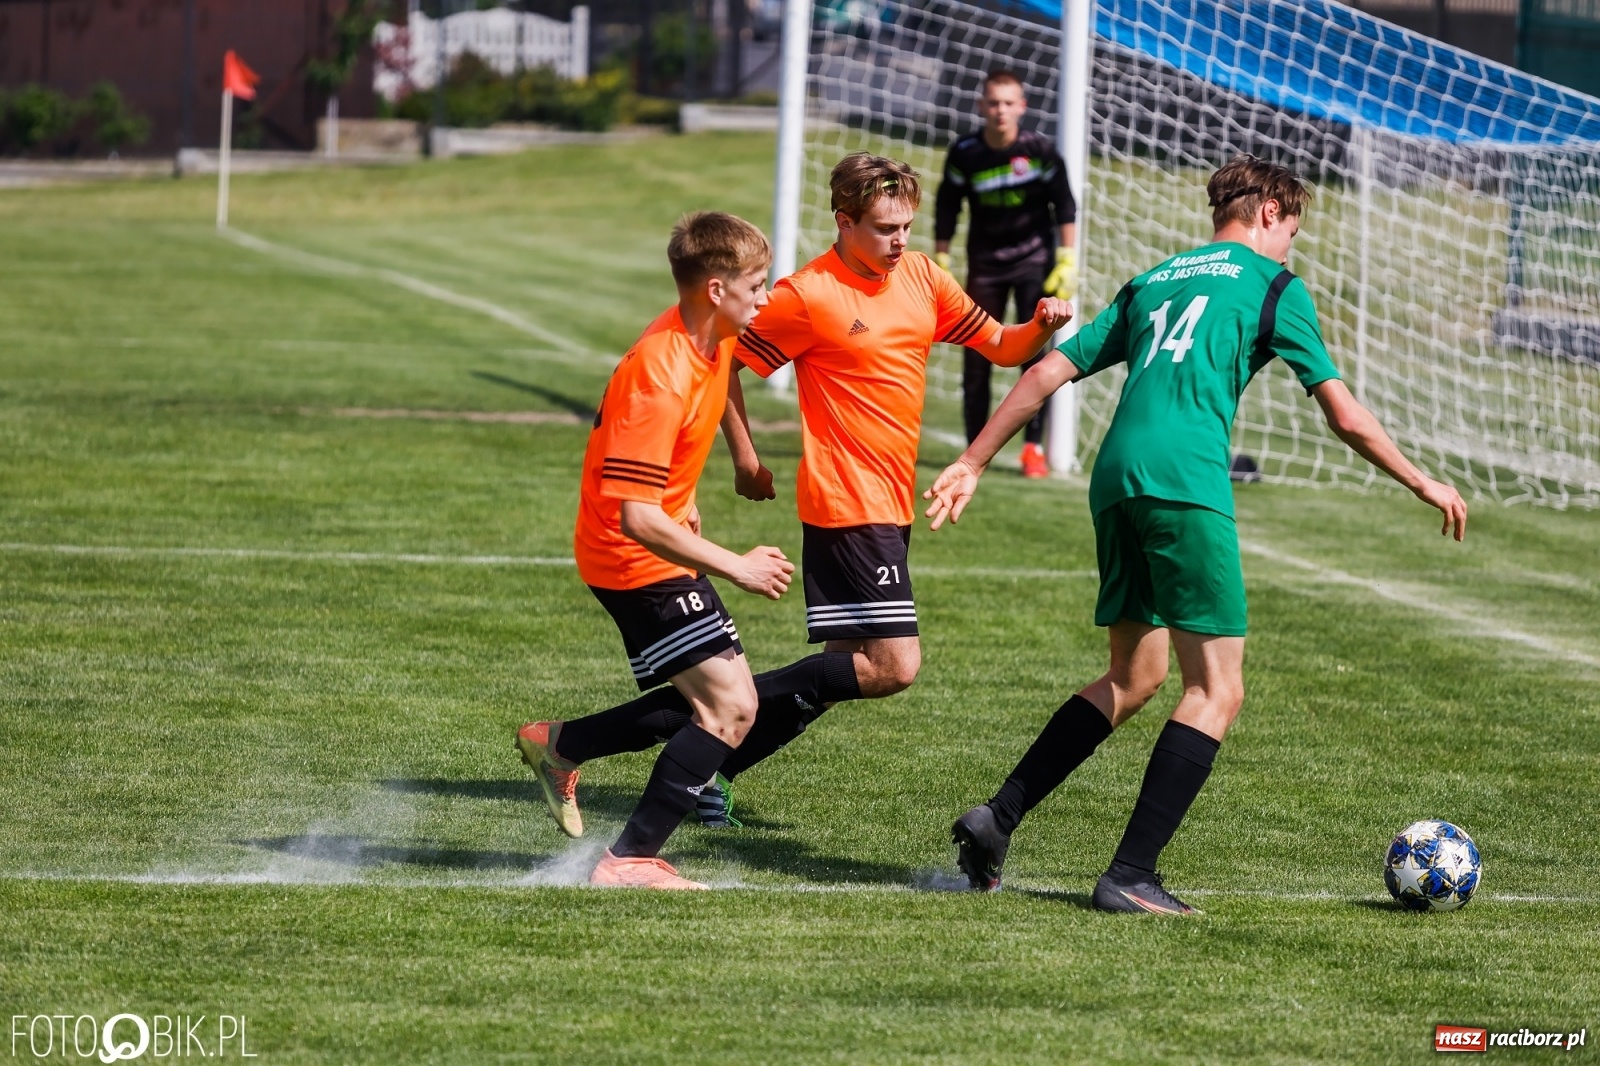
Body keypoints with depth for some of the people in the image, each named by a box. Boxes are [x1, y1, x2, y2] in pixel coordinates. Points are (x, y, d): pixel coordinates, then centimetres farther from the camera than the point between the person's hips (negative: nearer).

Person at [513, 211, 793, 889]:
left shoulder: (714, 341, 0)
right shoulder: (660, 378, -29)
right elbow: (637, 516, -30)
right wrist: (735, 567, -26)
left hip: (661, 547, 10)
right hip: (636, 560, -10)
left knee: (717, 701, 17)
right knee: (731, 707, -14)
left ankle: (558, 745, 30)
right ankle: (631, 860, -10)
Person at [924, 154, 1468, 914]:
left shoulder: (1151, 283, 27)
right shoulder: (1273, 285, 11)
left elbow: (1047, 374, 21)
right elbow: (1346, 418, 8)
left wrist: (971, 464, 24)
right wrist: (1425, 486, 19)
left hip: (1116, 480, 7)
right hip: (1186, 481, -7)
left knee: (1134, 677, 19)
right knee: (1217, 688, -2)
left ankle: (998, 817, 12)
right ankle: (1131, 874, -10)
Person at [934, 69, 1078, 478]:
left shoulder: (1039, 151, -11)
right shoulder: (965, 154, -8)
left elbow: (1064, 206, -2)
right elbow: (946, 210, 4)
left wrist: (1067, 261, -5)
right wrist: (940, 263, 3)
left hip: (1033, 260, -2)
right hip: (985, 264, 2)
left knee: (1034, 352, -10)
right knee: (976, 355, 0)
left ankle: (1034, 446, -3)